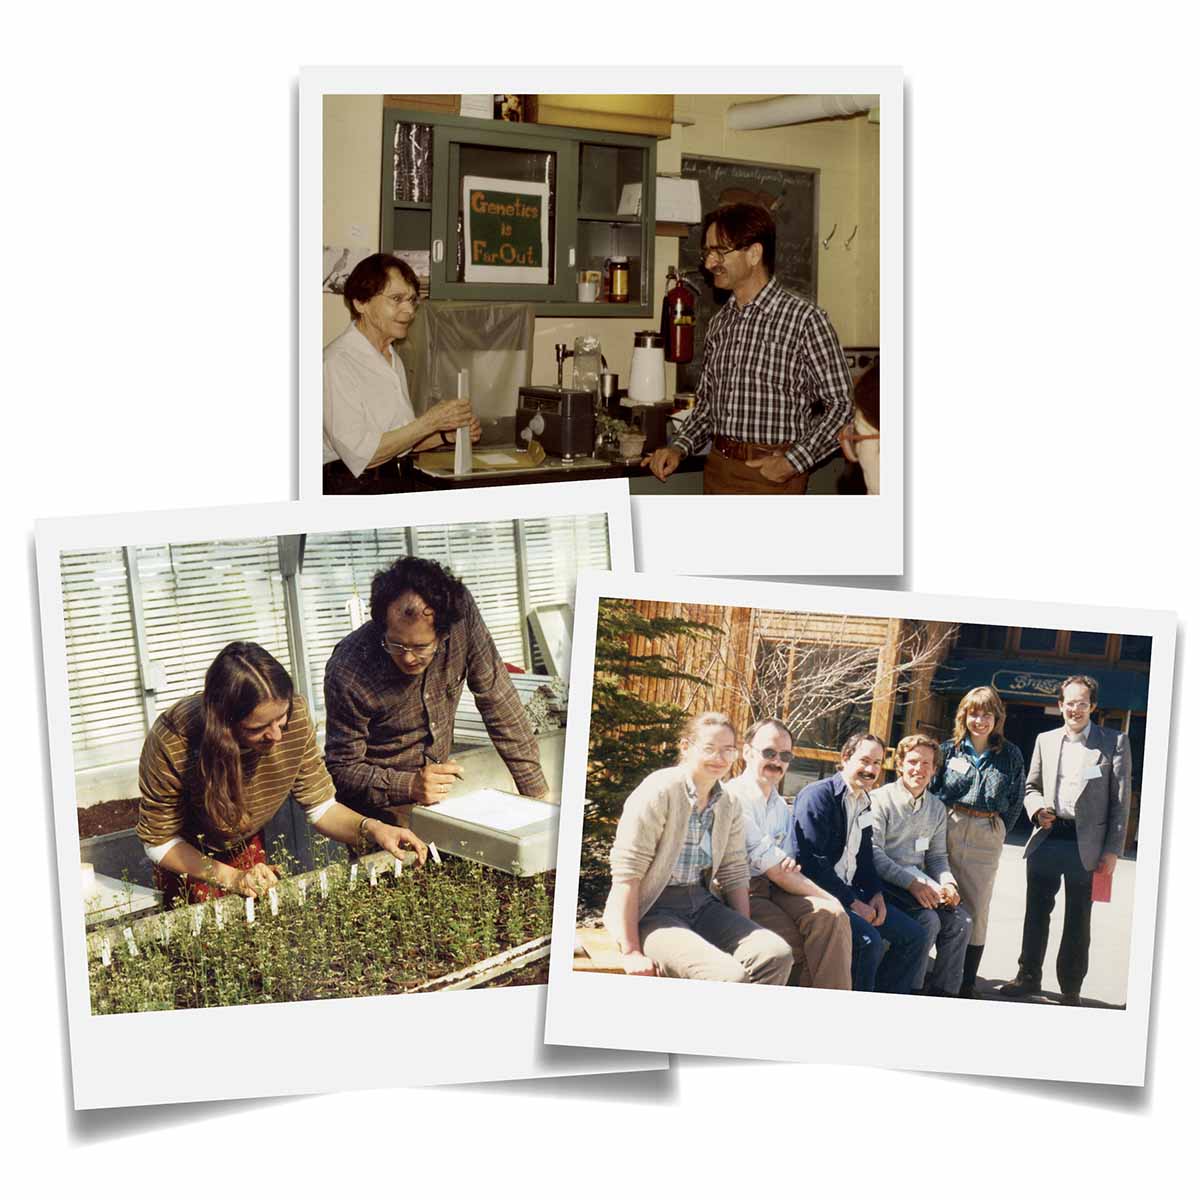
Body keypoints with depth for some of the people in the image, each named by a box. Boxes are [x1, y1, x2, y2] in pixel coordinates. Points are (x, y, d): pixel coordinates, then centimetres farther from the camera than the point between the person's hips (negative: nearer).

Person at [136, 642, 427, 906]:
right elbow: (159, 841, -22)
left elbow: (320, 806, -15)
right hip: (190, 862, -3)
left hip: (249, 848, 3)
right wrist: (230, 878, -32)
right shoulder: (172, 742, -38)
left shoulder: (294, 715, -29)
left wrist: (370, 828, -34)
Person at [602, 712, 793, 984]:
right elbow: (626, 873, -16)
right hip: (652, 911, -7)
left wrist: (747, 937, 3)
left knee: (776, 955, -16)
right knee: (728, 975, -29)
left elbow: (734, 874, 13)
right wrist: (631, 952, -19)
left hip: (701, 905, 7)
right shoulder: (658, 791, -12)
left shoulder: (729, 806, 9)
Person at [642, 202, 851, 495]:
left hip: (771, 474, -6)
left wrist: (793, 462, -16)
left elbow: (841, 404, -9)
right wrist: (679, 448, 2)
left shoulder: (804, 318, -9)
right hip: (718, 471, 6)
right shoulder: (719, 324, 11)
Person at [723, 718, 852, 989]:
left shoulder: (781, 806, 19)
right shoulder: (733, 797, -9)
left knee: (832, 915, -21)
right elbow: (766, 863, -14)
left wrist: (790, 867, -8)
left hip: (775, 888, 7)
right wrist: (824, 895, -12)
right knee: (793, 943, -30)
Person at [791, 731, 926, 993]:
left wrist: (876, 894, 2)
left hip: (850, 891, 9)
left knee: (914, 935, 2)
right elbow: (811, 861, -20)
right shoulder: (818, 795, -12)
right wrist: (853, 903, -18)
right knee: (868, 939, -30)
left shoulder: (863, 803, 16)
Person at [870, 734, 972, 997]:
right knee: (928, 919, -27)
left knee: (961, 920, -14)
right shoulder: (879, 800, -5)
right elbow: (873, 853, -14)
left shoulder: (937, 809, 16)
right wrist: (911, 883, -23)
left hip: (919, 880, 6)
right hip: (884, 881, -6)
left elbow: (937, 855, 17)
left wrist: (947, 882, -6)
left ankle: (943, 994, -4)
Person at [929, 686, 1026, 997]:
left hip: (987, 837, 0)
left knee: (976, 910, 2)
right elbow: (930, 790, 10)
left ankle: (966, 984, 10)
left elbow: (1016, 801, 11)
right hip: (947, 830, 0)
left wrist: (999, 832, 5)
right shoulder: (948, 749, 5)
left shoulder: (1011, 756, 6)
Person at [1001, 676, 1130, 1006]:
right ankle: (1028, 976, 25)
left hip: (1086, 846, -3)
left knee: (1078, 922, 7)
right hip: (1046, 841, 3)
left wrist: (1112, 851, -7)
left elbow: (1120, 801, -2)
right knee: (1036, 913, 12)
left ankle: (1070, 989, 18)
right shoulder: (1045, 740, 10)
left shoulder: (1114, 742, -1)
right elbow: (1031, 786, 18)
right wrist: (1037, 809, -5)